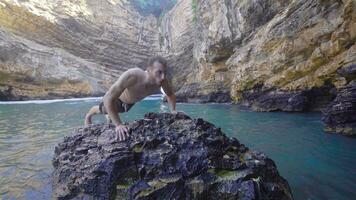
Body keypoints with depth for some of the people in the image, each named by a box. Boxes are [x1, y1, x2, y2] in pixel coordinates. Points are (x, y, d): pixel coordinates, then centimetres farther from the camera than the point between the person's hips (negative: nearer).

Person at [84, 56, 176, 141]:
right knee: (101, 110, 29)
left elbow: (170, 94, -14)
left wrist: (173, 110, -28)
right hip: (117, 98, -3)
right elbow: (108, 99, -47)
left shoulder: (164, 80, -38)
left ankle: (109, 116, 72)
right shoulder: (131, 76, -51)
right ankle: (88, 116, 64)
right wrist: (118, 124, -48)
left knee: (117, 112, 37)